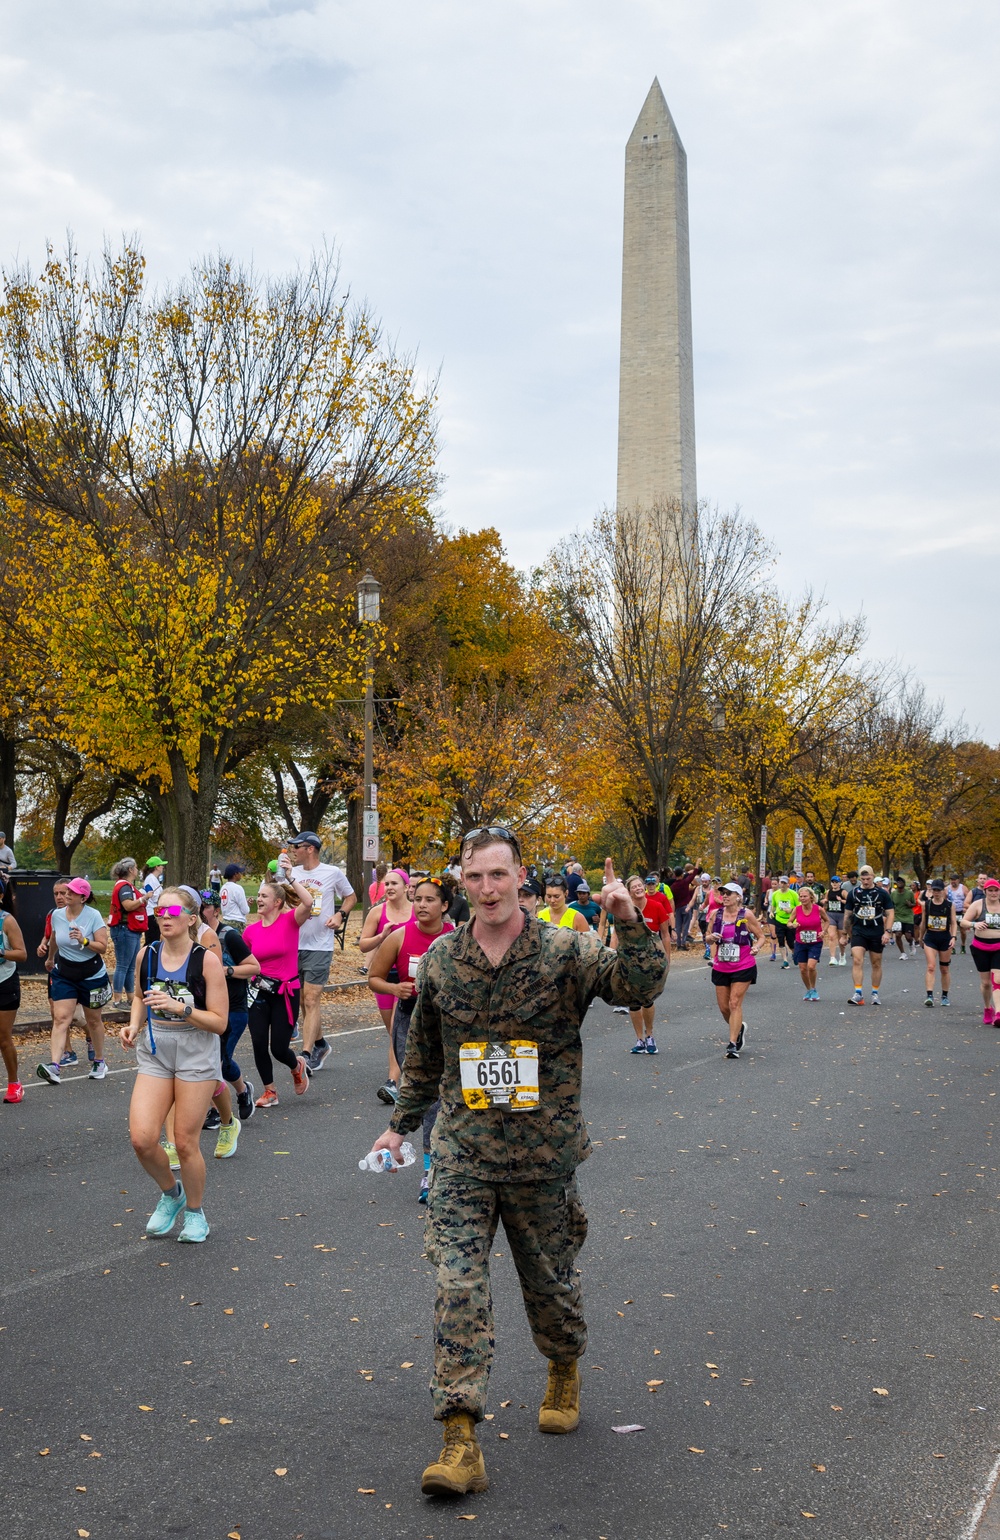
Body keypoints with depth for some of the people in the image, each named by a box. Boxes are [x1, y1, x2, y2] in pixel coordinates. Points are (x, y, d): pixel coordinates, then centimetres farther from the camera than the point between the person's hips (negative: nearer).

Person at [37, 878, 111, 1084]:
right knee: (60, 1018, -12)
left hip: (92, 976, -3)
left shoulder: (93, 916, -14)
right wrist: (50, 958, 30)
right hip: (64, 974, 3)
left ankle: (99, 1062, 30)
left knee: (93, 1021, 12)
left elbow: (103, 947, -17)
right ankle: (54, 1066, -22)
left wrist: (84, 941, -32)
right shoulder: (57, 915, -2)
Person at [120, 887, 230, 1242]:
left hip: (196, 1055, -4)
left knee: (185, 1143, 1)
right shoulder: (147, 955, 1)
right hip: (154, 1052, 4)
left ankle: (195, 1212, 26)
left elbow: (219, 1022, -12)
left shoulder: (206, 960, -11)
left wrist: (180, 1008, -24)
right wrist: (134, 1025, 3)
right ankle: (171, 1193, 21)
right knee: (142, 1139, -9)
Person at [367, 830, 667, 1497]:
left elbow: (642, 985, -22)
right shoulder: (441, 959, 2)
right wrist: (401, 1124, 20)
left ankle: (565, 1373, 46)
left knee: (551, 1283, 15)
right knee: (457, 1289, -9)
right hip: (463, 1155, 2)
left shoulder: (565, 951, -8)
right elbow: (424, 1056, 15)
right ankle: (462, 1443, -6)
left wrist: (630, 921, -37)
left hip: (542, 1159, -1)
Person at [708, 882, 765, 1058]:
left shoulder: (746, 914, -8)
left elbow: (761, 936, -1)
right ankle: (739, 1028, 38)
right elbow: (708, 938, 11)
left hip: (743, 967, -4)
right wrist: (711, 938, -12)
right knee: (723, 1006, 9)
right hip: (721, 968, 4)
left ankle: (733, 1044, -6)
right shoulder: (716, 914, 3)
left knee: (735, 1003, -10)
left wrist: (757, 947, -21)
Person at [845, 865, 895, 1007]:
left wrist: (888, 931, -8)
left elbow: (890, 913, 3)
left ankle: (875, 993, 20)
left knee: (876, 964, 8)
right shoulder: (854, 893, 4)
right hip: (858, 932, 0)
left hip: (876, 933, 0)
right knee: (857, 961, -15)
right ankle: (858, 993, -16)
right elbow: (848, 914, 12)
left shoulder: (882, 893, 1)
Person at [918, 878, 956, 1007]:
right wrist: (920, 936, 20)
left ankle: (944, 996, 23)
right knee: (930, 967, -14)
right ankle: (930, 996, -19)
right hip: (930, 937, 0)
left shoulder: (950, 905, -2)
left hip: (945, 938, 0)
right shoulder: (926, 904, 2)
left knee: (945, 969, 10)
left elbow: (954, 923, -1)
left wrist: (953, 937, -13)